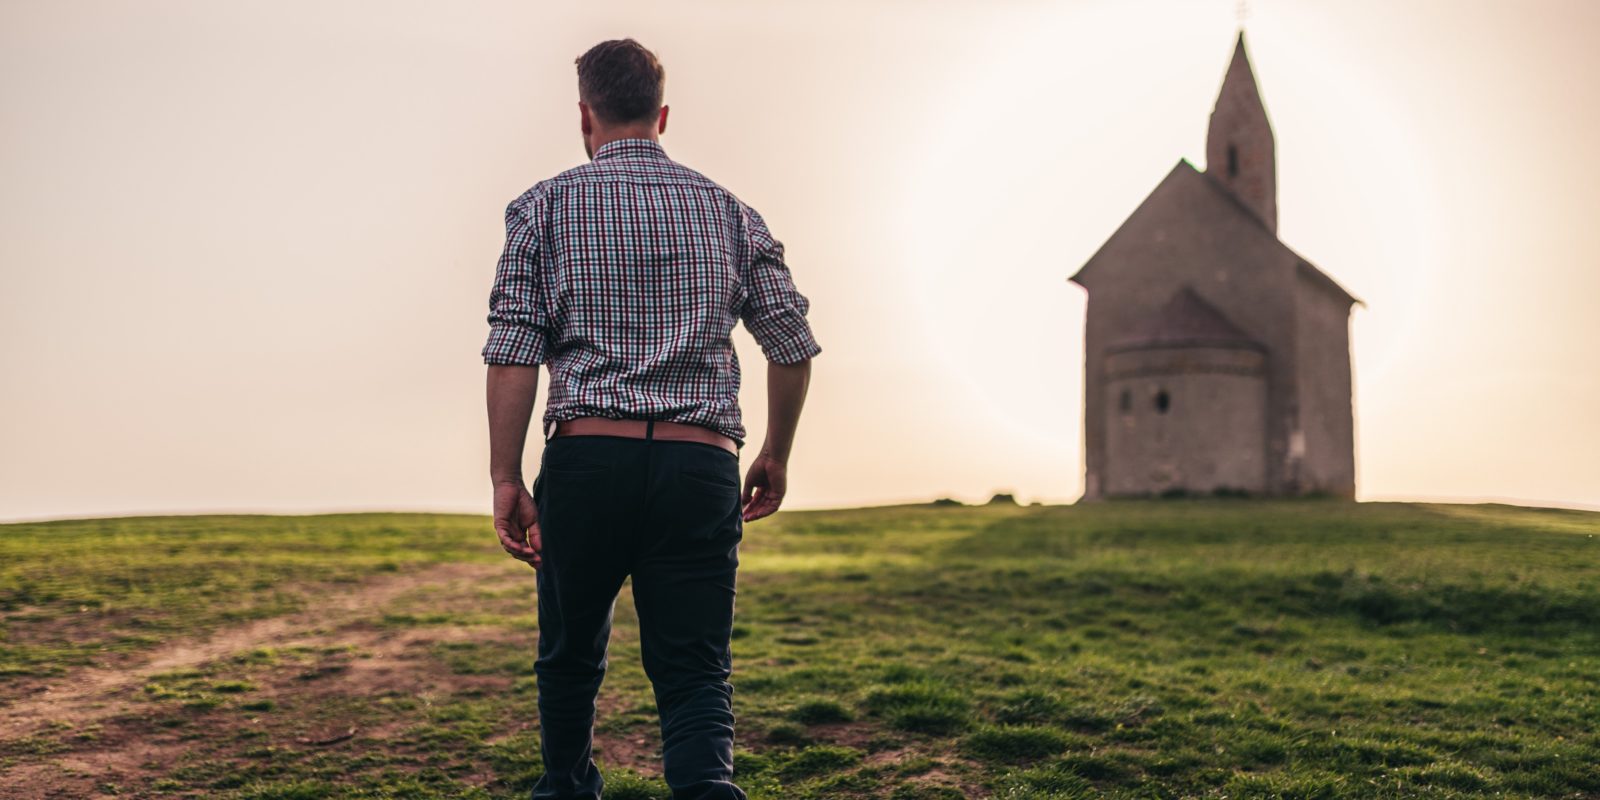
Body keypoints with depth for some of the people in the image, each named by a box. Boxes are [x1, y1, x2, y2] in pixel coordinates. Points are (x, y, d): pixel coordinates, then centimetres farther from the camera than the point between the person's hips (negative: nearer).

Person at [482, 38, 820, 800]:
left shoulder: (546, 204, 6)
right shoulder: (727, 208, 13)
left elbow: (513, 351, -5)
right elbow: (793, 344, 7)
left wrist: (505, 479, -3)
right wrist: (775, 455, 19)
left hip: (588, 457, -1)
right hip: (703, 466, 1)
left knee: (570, 652, 21)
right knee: (695, 670, 3)